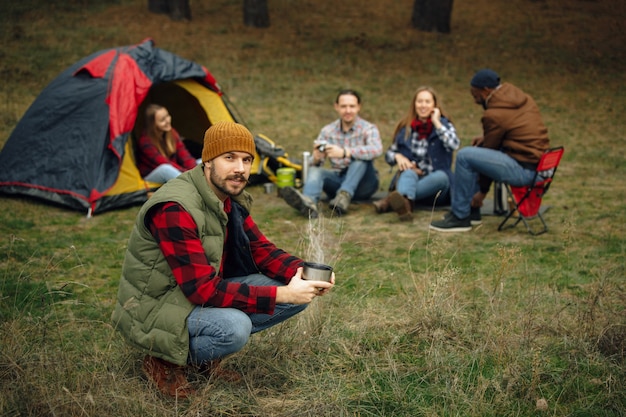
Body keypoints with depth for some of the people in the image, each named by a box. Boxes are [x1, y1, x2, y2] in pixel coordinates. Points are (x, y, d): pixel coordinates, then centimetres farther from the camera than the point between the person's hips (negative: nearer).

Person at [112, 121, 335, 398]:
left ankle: (203, 353, 4)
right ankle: (165, 361, -7)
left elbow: (261, 249, 5)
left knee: (298, 294, -5)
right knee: (234, 327, -37)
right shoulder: (175, 209, -28)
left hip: (202, 295, 9)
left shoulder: (232, 199, 0)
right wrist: (282, 294, -33)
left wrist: (303, 272, -16)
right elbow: (203, 290, -32)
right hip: (154, 310, -8)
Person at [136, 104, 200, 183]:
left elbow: (184, 155, -6)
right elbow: (162, 163, -26)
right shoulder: (145, 141, -20)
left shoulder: (172, 133, -2)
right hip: (151, 175, -6)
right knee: (166, 169, -40)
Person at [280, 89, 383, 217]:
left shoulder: (368, 129, -5)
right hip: (338, 180, 3)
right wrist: (316, 159, -30)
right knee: (314, 170, -24)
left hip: (363, 184, -2)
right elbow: (315, 163, -3)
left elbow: (376, 150, -28)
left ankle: (344, 197, -45)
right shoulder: (327, 131, 5)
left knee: (361, 157, -28)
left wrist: (345, 153, -41)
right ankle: (309, 202, -55)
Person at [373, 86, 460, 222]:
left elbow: (454, 145, -17)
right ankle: (405, 203, -70)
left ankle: (390, 200, -55)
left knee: (440, 176, -36)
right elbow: (389, 154, 17)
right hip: (410, 177, 1)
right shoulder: (405, 128, 9)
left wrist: (437, 123, -12)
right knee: (409, 173, -34)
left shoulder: (444, 124, 5)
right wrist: (398, 156, -6)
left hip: (435, 183, -1)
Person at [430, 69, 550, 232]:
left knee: (464, 156, -12)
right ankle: (472, 210, 25)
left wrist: (482, 191, 5)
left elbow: (490, 153, -6)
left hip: (522, 169, -10)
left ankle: (460, 217, -4)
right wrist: (486, 137, 12)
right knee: (476, 152, 24)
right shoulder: (522, 97, 8)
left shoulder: (494, 114, -16)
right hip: (536, 161, 10)